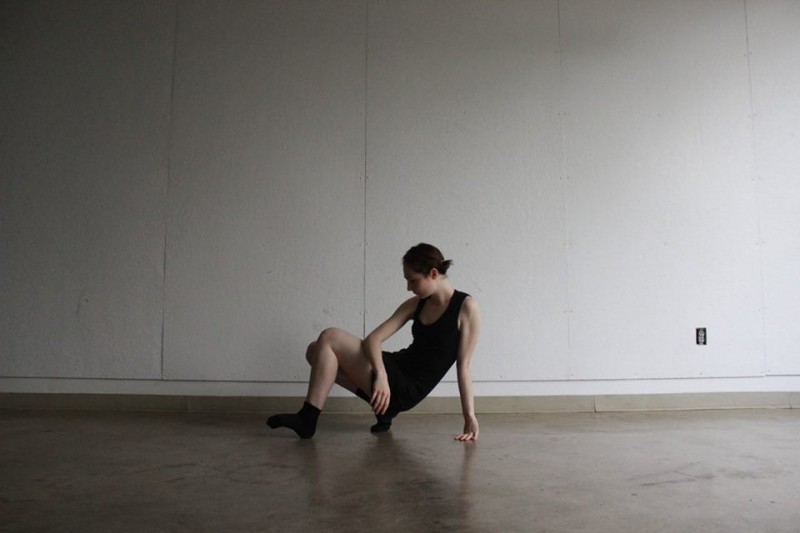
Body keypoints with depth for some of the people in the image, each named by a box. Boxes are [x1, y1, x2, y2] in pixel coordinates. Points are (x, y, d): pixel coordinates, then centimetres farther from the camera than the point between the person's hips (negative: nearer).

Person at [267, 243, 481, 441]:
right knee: (315, 350, 5)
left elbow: (463, 366, -10)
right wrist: (381, 375, -23)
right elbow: (373, 339, -4)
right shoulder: (415, 305, 7)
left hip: (406, 389, -7)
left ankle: (307, 420, -9)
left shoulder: (466, 307, -9)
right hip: (392, 374, 7)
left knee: (329, 337, -14)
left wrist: (470, 417, -13)